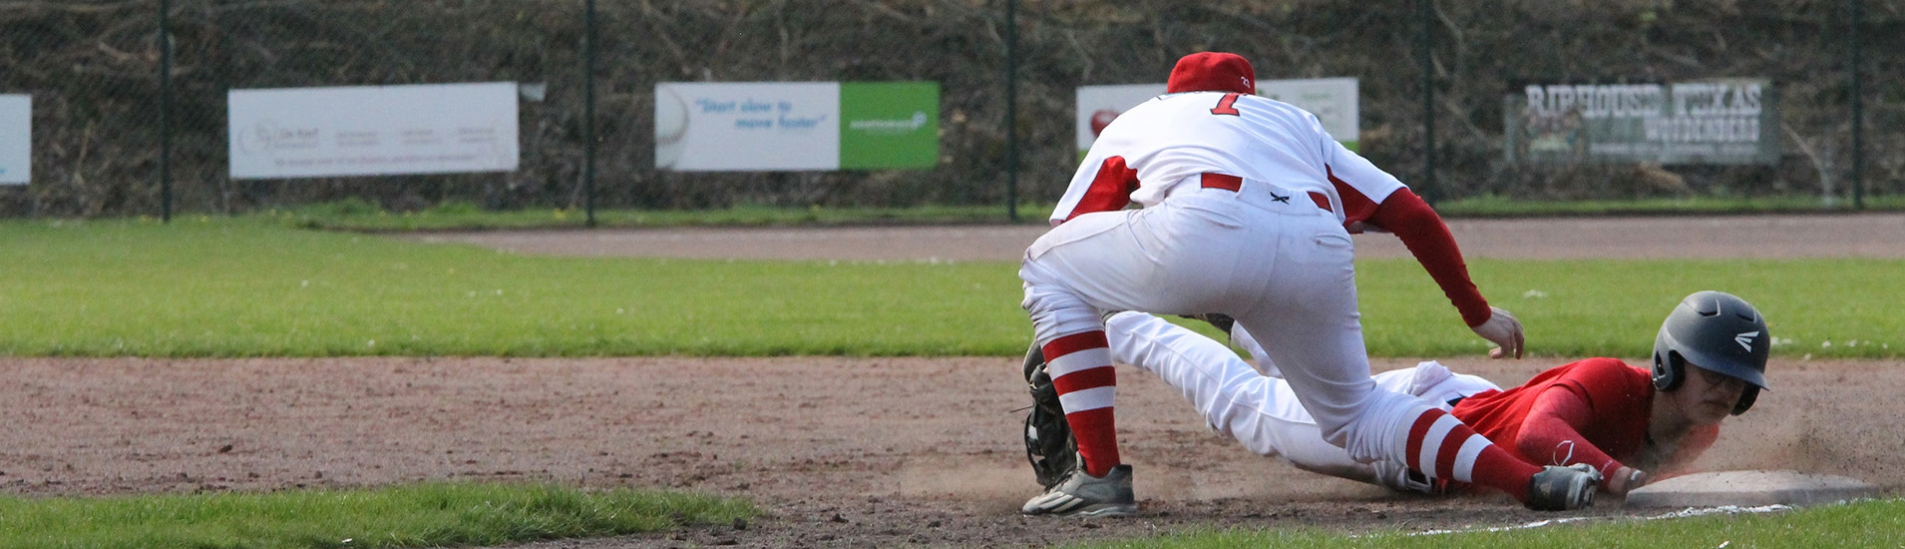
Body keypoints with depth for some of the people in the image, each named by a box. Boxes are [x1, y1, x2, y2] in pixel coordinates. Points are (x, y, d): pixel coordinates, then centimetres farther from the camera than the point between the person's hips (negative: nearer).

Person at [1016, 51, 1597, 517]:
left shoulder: (1133, 122, 36)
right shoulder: (1294, 120, 40)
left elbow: (1065, 233, 32)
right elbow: (1414, 216, 29)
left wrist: (1047, 353, 44)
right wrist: (1477, 313, 36)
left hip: (1207, 232, -4)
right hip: (1319, 259, 4)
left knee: (1048, 270, 21)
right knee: (1353, 413, 25)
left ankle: (1098, 476, 11)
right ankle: (1532, 478, 5)